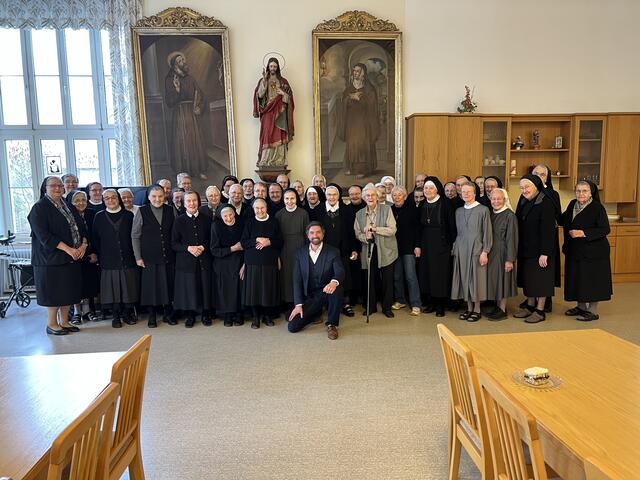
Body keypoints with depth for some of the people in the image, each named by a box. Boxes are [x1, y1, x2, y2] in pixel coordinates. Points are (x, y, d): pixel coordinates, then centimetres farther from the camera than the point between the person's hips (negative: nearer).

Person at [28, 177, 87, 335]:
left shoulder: (68, 207, 13)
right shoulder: (39, 208, -7)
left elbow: (81, 228, 12)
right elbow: (43, 235, -16)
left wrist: (83, 245, -7)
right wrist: (67, 249, -21)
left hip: (73, 257, 6)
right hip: (51, 257, -6)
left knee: (69, 290, 9)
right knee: (54, 291, 0)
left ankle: (64, 321, 21)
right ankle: (51, 324, 13)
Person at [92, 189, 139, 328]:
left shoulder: (129, 215, 5)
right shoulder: (99, 217, 6)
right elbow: (95, 239, 8)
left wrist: (136, 255, 2)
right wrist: (98, 255, 2)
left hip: (128, 259, 0)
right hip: (109, 261, 0)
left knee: (129, 287, 3)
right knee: (113, 288, 2)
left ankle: (128, 313, 17)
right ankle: (116, 316, 13)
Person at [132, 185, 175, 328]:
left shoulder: (170, 210, 3)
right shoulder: (142, 211, -3)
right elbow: (135, 236, -1)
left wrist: (176, 252, 3)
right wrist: (138, 257, -4)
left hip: (168, 256, 2)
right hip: (150, 257, -2)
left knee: (168, 285, 7)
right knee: (151, 286, 4)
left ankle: (167, 313, 23)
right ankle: (152, 316, 18)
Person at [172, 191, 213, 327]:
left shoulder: (206, 219, 7)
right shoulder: (179, 221, 3)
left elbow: (211, 240, 10)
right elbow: (174, 244, 1)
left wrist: (203, 247, -9)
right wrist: (188, 248, -14)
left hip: (204, 261, 1)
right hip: (186, 262, -1)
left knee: (205, 288, 3)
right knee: (189, 289, 2)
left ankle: (205, 314, 19)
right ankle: (190, 316, 19)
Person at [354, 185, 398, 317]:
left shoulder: (386, 209, -5)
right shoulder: (359, 214, 6)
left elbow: (392, 230, -12)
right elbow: (357, 233, 8)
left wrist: (374, 229, -20)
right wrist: (365, 237, -14)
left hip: (386, 251, -2)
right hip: (368, 251, 2)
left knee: (387, 280, 4)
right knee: (370, 280, 7)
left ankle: (387, 307, 20)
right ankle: (371, 306, 24)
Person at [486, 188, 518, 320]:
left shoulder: (510, 216, -12)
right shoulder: (491, 214, 8)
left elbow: (512, 238, -15)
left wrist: (510, 259, -18)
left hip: (503, 253, -6)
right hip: (491, 253, 6)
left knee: (502, 279, 0)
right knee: (494, 279, 10)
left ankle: (502, 310, 10)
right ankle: (497, 306, 20)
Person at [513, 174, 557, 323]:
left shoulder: (546, 203, -15)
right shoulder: (523, 202, 7)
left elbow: (548, 230, -18)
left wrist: (544, 253, -20)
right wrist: (518, 248, 8)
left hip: (539, 250, -7)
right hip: (525, 249, 7)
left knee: (540, 280, 2)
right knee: (527, 278, 14)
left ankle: (540, 311, 12)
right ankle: (530, 306, 26)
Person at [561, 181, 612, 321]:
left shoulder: (597, 208, -14)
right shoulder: (572, 204, 5)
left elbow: (605, 229, -17)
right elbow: (564, 221, 17)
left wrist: (583, 233, -24)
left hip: (593, 251, -6)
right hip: (575, 250, 6)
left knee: (591, 280, 1)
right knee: (577, 279, 13)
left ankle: (593, 311, 13)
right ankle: (581, 307, 27)